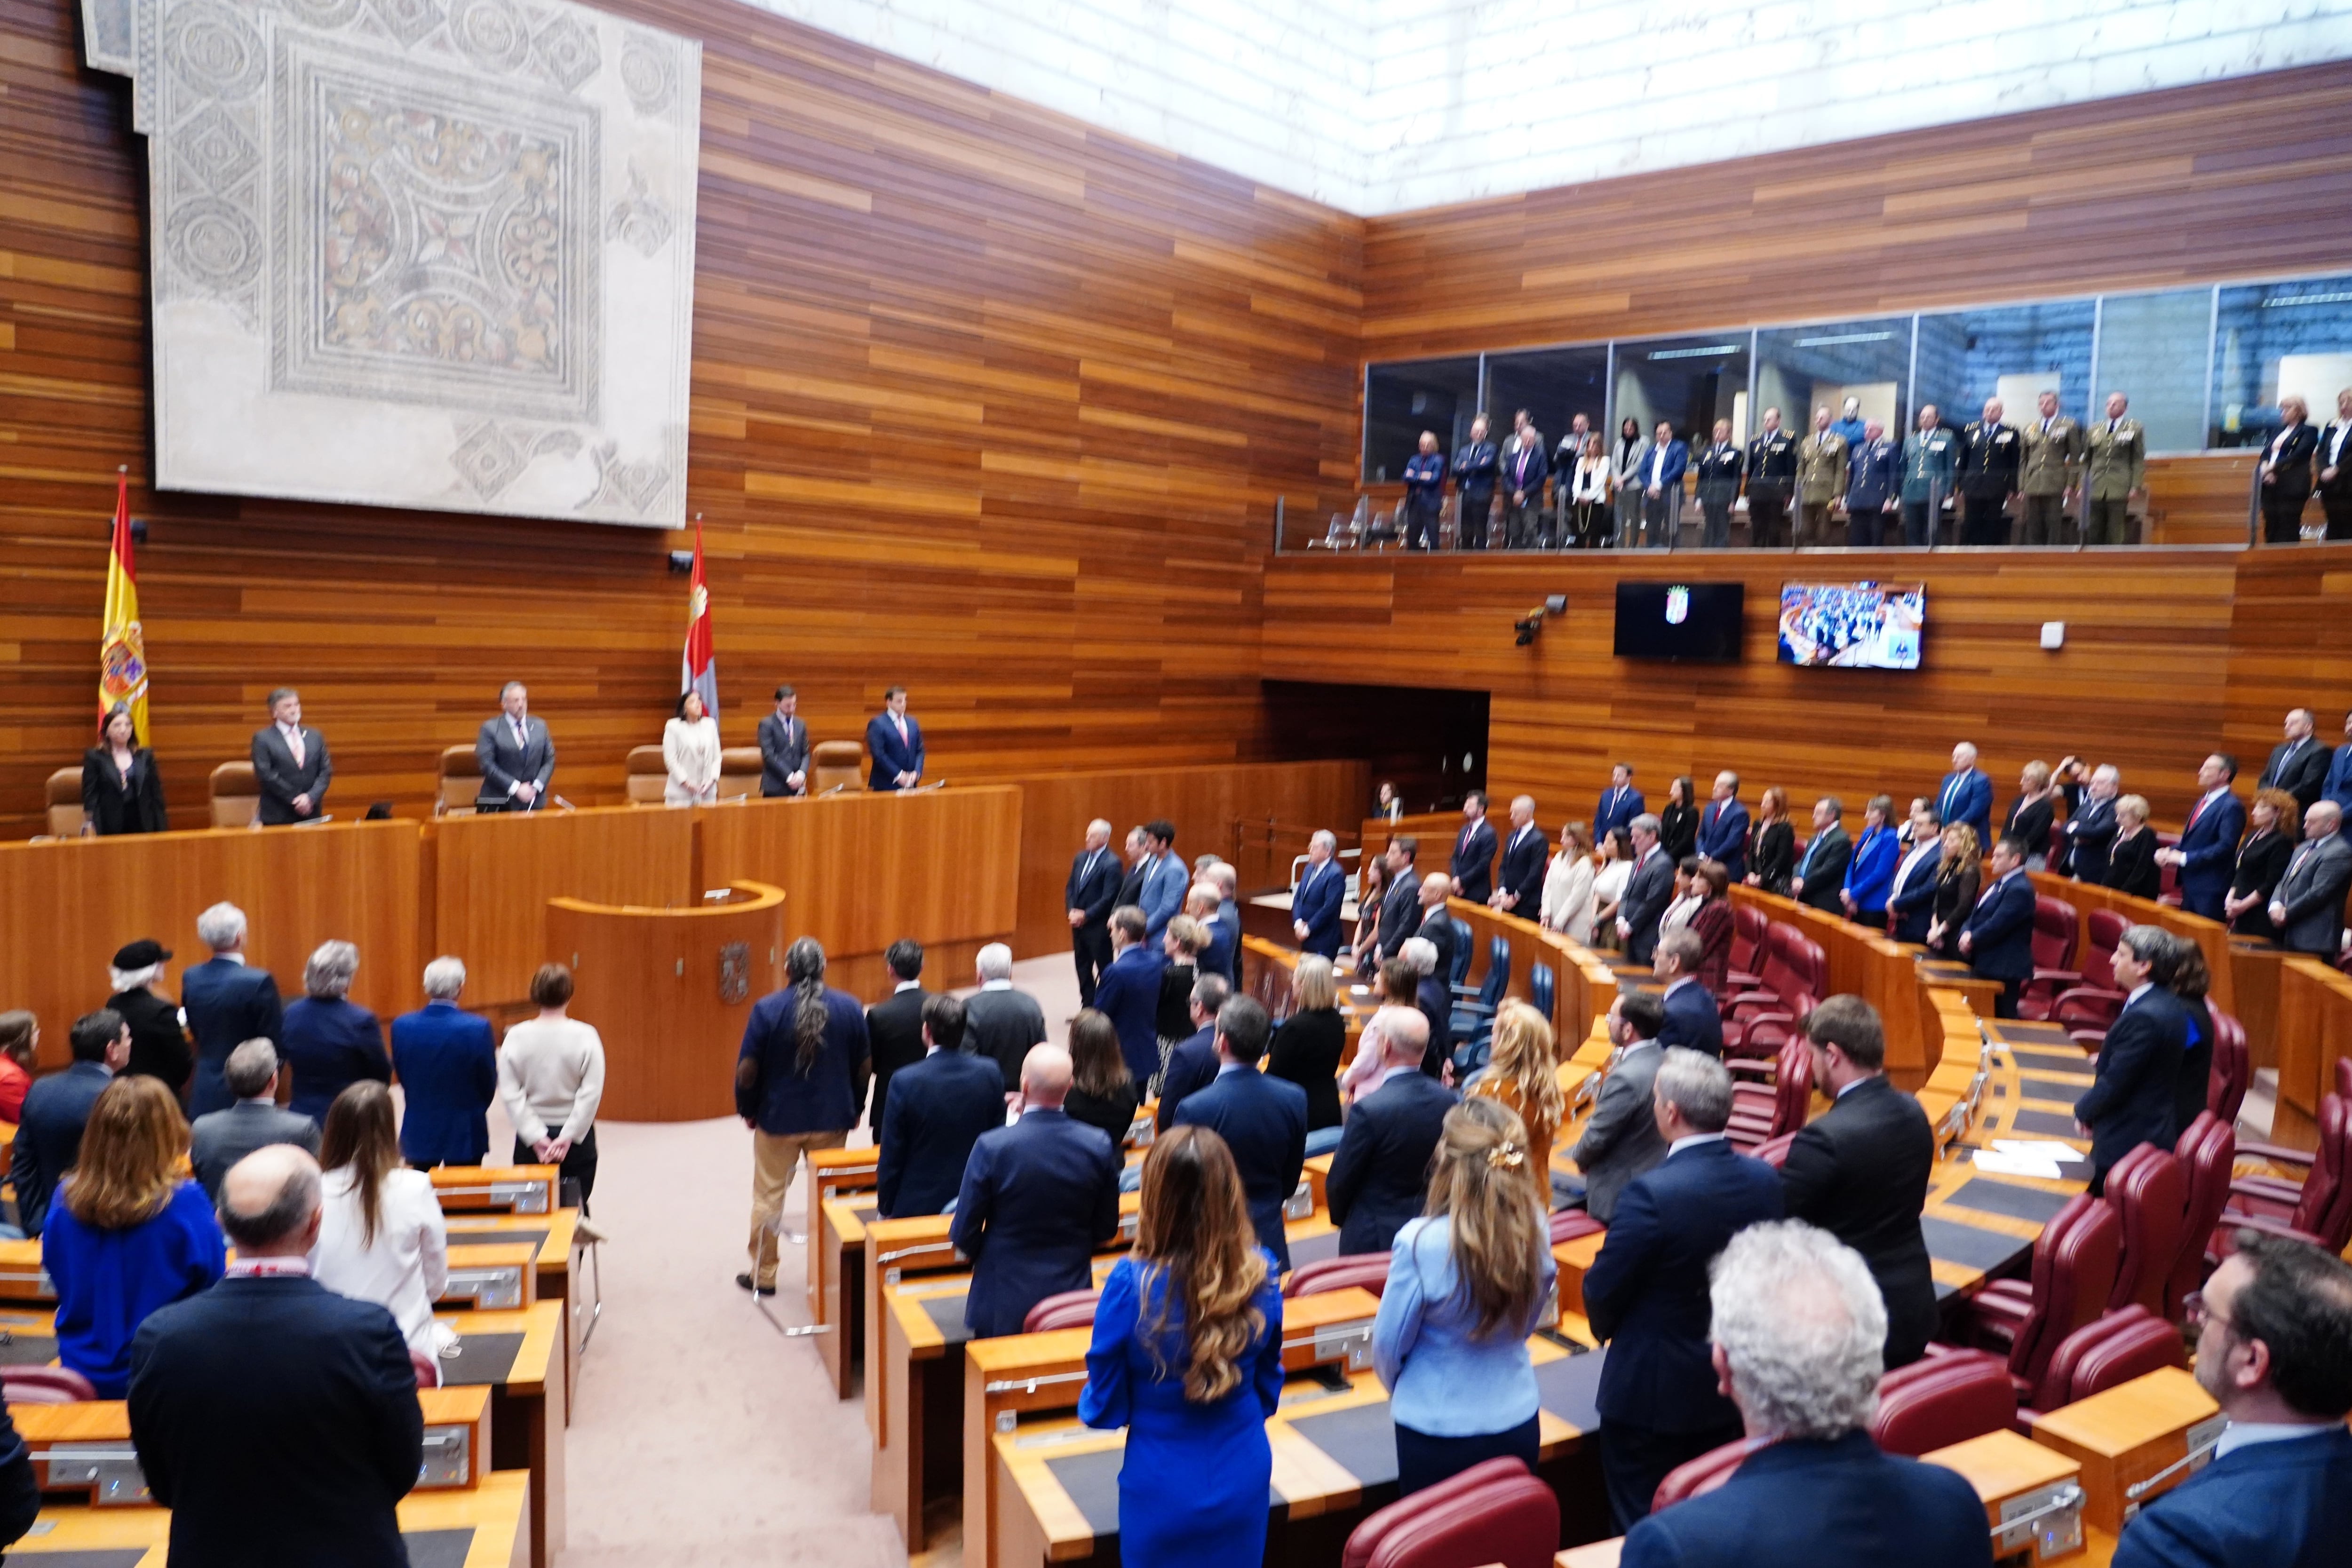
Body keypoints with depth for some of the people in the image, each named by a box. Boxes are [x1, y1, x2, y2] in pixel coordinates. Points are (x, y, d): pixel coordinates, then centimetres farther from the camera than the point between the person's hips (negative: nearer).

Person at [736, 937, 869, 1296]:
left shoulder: (767, 1009, -13)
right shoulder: (850, 1008, -6)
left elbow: (747, 1068, -10)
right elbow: (864, 1065, 1)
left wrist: (747, 1109, 6)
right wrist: (852, 1108, 14)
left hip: (777, 1118, -2)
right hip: (832, 1119, 2)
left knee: (768, 1196, 13)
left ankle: (763, 1275, 22)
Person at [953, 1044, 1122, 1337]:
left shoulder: (992, 1147, -19)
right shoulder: (1099, 1146, -10)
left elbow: (964, 1235, -10)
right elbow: (1106, 1229, 1)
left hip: (1004, 1301, -2)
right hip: (1072, 1296, 3)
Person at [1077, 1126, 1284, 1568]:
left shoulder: (1132, 1283, -23)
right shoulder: (1261, 1276, -12)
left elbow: (1106, 1406, -11)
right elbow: (1269, 1386, 4)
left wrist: (1090, 1404, 11)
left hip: (1163, 1490, -2)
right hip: (1244, 1479, 3)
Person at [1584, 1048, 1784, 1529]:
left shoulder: (1652, 1194, -27)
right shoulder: (1765, 1180, -8)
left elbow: (1601, 1291, -17)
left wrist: (1607, 1329, 5)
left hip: (1653, 1391, -6)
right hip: (1735, 1382, 6)